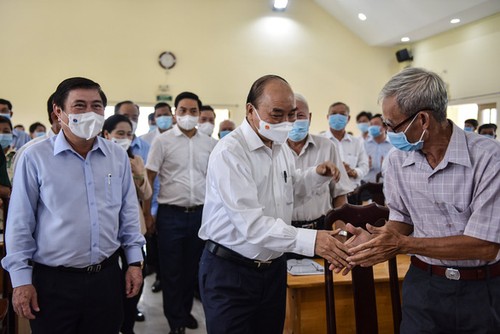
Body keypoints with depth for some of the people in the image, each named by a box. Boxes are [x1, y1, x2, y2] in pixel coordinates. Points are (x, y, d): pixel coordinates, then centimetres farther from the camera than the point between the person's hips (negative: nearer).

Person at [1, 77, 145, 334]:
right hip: (53, 282, -3)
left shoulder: (118, 156, 4)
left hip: (107, 276, 3)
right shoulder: (35, 157, -7)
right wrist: (21, 279, -5)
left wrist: (134, 262, 7)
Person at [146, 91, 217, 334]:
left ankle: (186, 311, 34)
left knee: (192, 267, 14)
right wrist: (147, 214, -5)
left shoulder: (209, 143, 6)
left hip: (200, 214, 3)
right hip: (171, 214, -3)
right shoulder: (162, 141, -3)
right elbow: (148, 179, -2)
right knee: (171, 269, 7)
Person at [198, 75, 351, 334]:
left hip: (273, 267, 8)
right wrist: (309, 240, -37)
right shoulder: (229, 152, -21)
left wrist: (318, 174, 4)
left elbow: (292, 185, 25)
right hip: (230, 272, -7)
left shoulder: (280, 147, 7)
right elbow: (251, 222, -29)